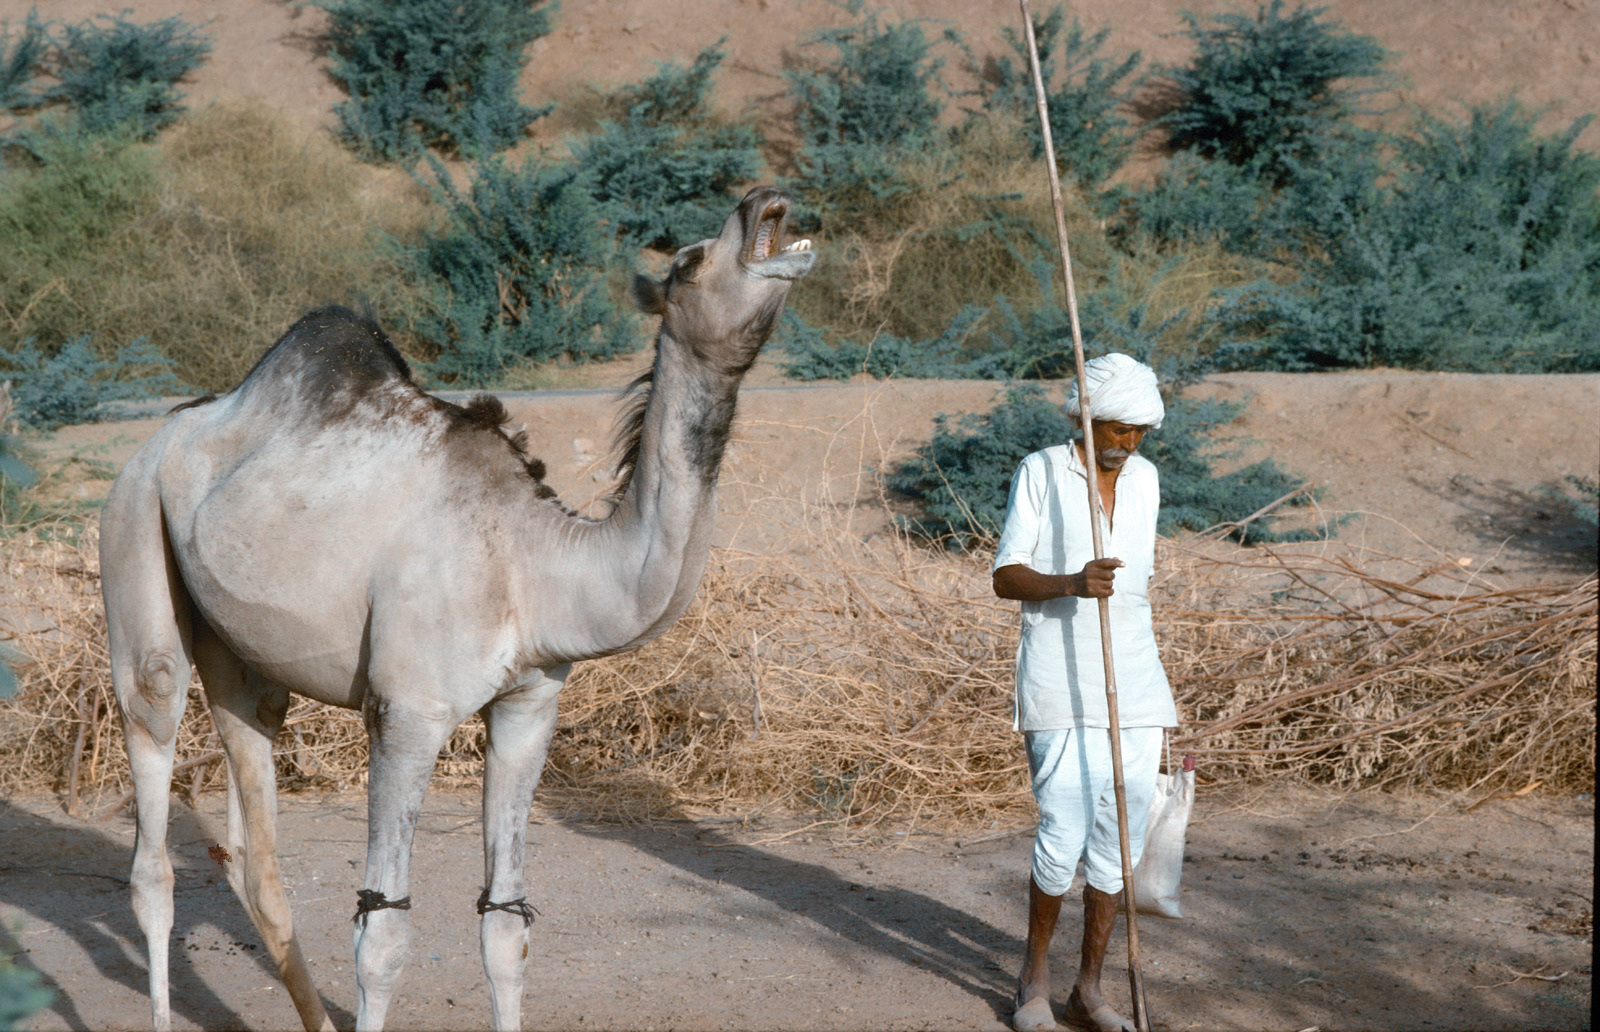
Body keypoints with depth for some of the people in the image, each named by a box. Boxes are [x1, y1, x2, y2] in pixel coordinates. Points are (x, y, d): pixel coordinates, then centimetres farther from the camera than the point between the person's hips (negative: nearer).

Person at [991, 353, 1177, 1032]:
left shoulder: (1144, 479, 13)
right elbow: (1005, 579, -9)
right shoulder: (1040, 473, -3)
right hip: (1062, 685, -5)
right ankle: (1035, 972, 12)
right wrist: (1070, 583, -26)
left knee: (1121, 836, 3)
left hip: (1134, 682, 5)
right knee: (1064, 834, -11)